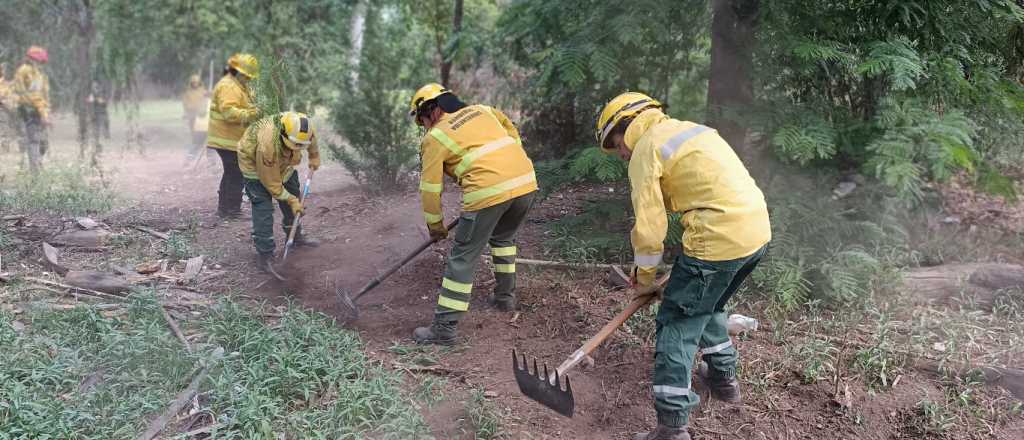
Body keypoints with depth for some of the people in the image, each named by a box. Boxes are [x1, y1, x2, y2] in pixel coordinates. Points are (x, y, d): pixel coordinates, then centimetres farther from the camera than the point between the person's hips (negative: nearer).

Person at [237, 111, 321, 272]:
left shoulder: (303, 127, -30)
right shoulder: (267, 145, -44)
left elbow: (312, 140, 0)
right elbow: (271, 183, -29)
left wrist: (314, 157, 14)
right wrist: (291, 201, -21)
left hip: (283, 162, 7)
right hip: (255, 166, -6)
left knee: (294, 196, 13)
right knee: (263, 209, -14)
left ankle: (296, 236, 33)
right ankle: (264, 256, -8)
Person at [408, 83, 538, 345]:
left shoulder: (435, 137, 7)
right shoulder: (483, 111, 22)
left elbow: (431, 188, 8)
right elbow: (514, 136, 27)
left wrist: (435, 225, 20)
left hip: (489, 192, -6)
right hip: (526, 182, 6)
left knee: (463, 258, 2)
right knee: (504, 238, 31)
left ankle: (444, 327, 4)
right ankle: (505, 296, 38)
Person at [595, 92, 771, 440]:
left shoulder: (646, 150, -6)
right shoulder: (689, 128, 19)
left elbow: (649, 225, -8)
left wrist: (644, 272, 8)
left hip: (719, 239, -9)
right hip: (758, 231, 9)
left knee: (678, 324, 0)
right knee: (707, 305, 29)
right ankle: (724, 378, 43)